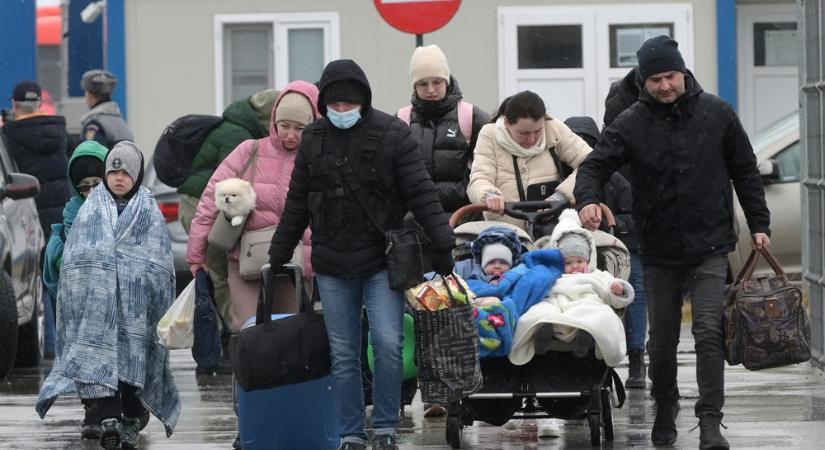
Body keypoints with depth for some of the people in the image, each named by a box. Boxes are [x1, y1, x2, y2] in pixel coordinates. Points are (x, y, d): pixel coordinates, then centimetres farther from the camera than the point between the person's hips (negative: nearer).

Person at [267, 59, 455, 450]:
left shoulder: (391, 134, -5)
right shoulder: (313, 140, 7)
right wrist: (278, 256, 16)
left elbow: (421, 194, -7)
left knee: (388, 343, -14)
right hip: (332, 265, 3)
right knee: (343, 355, 6)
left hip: (381, 261, -3)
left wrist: (442, 244, -14)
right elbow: (297, 204, 15)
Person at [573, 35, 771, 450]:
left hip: (709, 247, -1)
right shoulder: (631, 123, -4)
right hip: (659, 249, 1)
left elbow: (744, 171, 7)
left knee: (709, 331, -13)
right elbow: (595, 165, -6)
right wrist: (587, 199, -28)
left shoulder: (716, 113, -1)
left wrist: (758, 224, 6)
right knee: (662, 339, 11)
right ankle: (665, 410, 31)